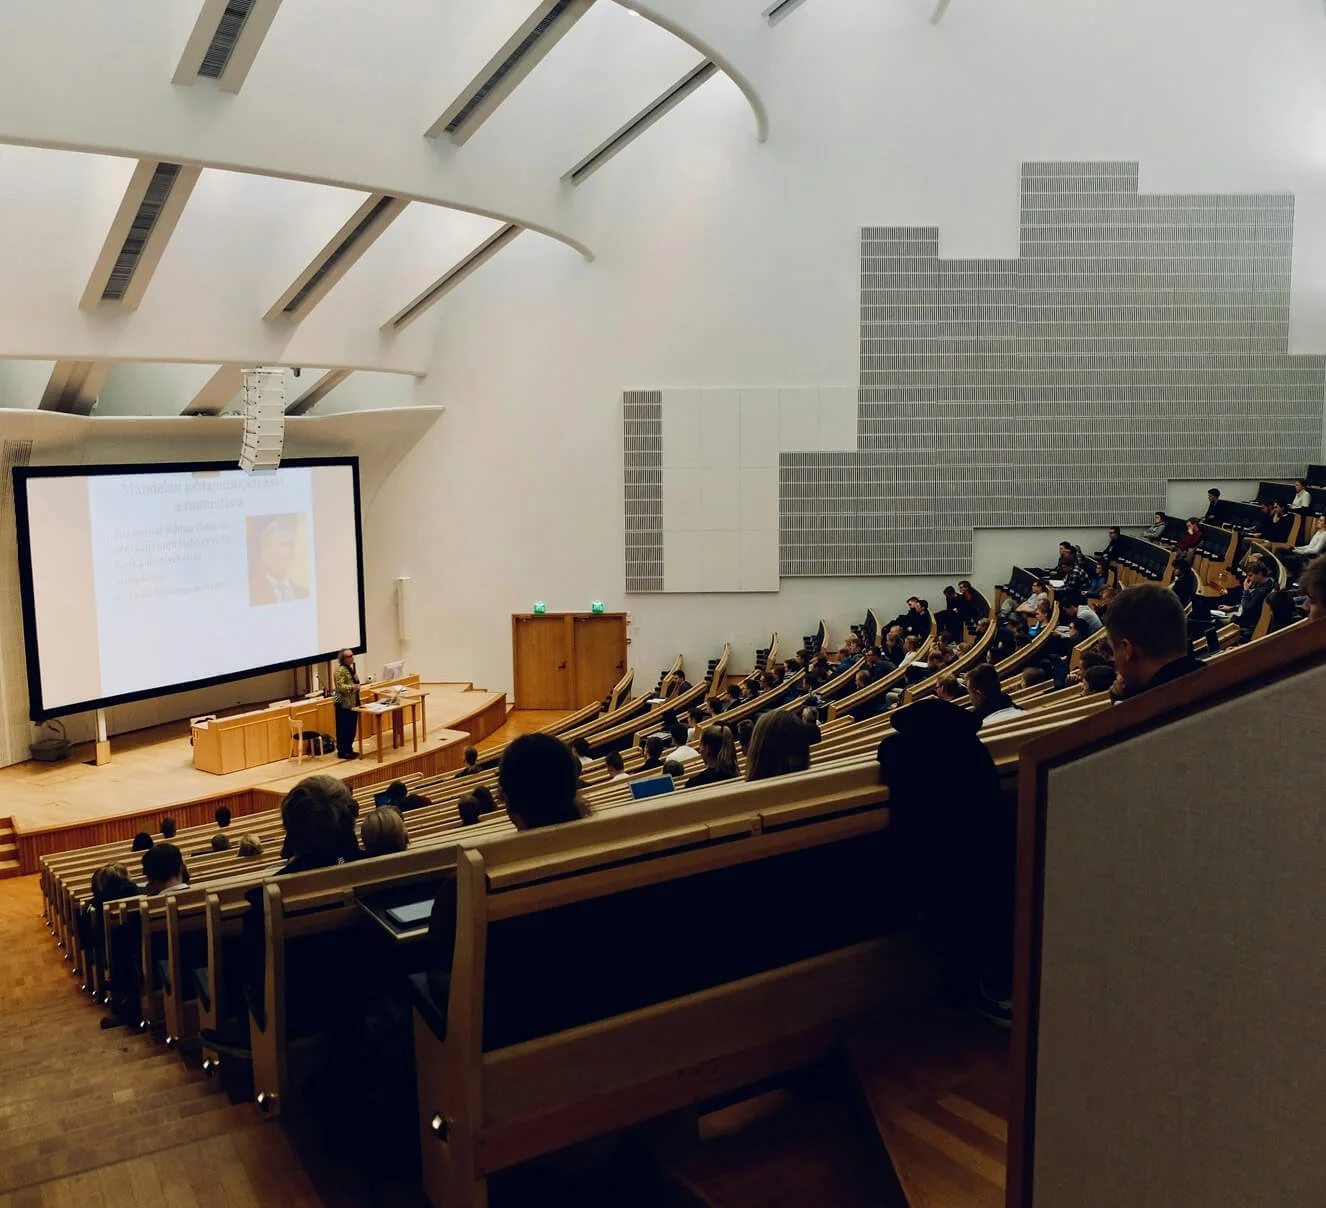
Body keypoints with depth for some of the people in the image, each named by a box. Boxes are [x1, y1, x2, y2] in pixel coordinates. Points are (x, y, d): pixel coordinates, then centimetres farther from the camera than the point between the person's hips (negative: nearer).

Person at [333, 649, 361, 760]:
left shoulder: (350, 668, 12)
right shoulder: (340, 670, -17)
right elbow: (340, 687, -25)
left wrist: (356, 679, 3)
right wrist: (353, 687, -22)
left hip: (352, 703, 9)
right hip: (343, 705, -9)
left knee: (352, 728, 13)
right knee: (344, 729, -2)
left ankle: (349, 749, 23)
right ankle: (342, 751, 5)